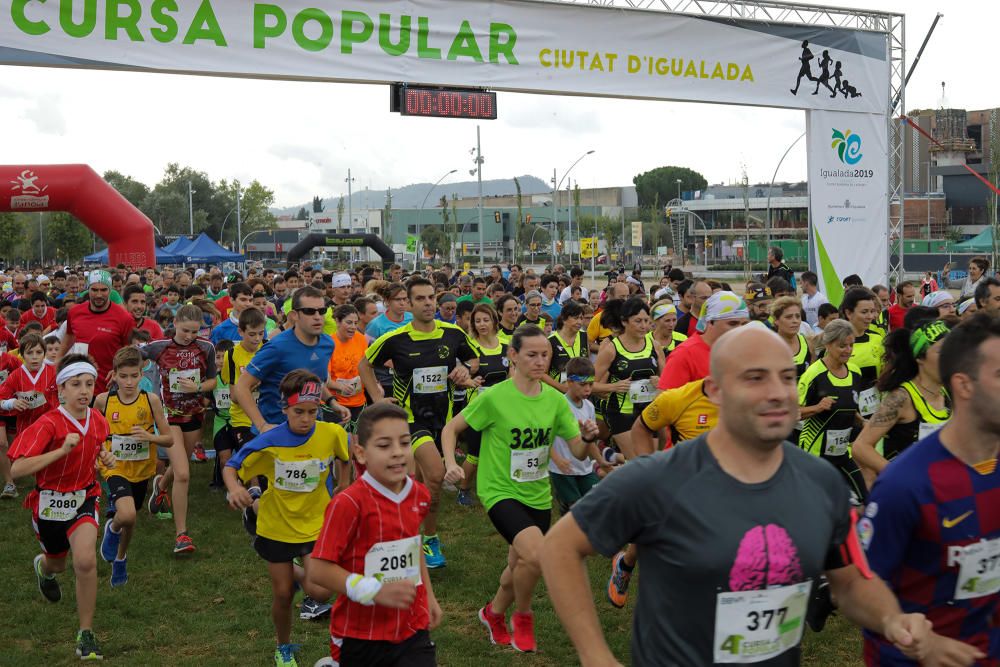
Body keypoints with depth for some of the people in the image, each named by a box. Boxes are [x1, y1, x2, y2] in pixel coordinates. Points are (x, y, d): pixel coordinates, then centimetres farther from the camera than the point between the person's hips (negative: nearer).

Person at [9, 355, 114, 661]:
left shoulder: (98, 420, -7)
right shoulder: (48, 424, -24)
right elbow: (17, 469, -32)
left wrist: (105, 458, -5)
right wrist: (62, 449, -38)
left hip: (84, 498, 2)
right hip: (49, 501, -2)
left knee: (85, 560, -22)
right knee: (58, 563, 21)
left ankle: (86, 634, -5)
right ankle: (44, 566, 63)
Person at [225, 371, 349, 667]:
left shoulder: (332, 434, -16)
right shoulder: (269, 442, -19)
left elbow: (345, 457, 8)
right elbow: (230, 467, -9)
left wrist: (343, 485, 5)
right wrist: (234, 488, -29)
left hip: (316, 524, 0)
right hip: (277, 525, 0)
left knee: (320, 591, -16)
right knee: (282, 595, 10)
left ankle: (299, 574, 21)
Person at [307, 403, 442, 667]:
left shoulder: (419, 494, 1)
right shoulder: (348, 504, -18)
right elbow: (319, 571, -18)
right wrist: (375, 591, -22)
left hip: (412, 628, 4)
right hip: (360, 635, -4)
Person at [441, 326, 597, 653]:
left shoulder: (555, 399, -3)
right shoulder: (494, 397, -15)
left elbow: (578, 452, -3)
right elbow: (450, 429, -5)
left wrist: (587, 438, -24)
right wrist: (451, 463, -21)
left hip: (538, 495, 5)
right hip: (501, 491, -5)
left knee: (521, 566, 18)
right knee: (536, 554, -27)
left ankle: (494, 612, 50)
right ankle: (522, 616, 2)